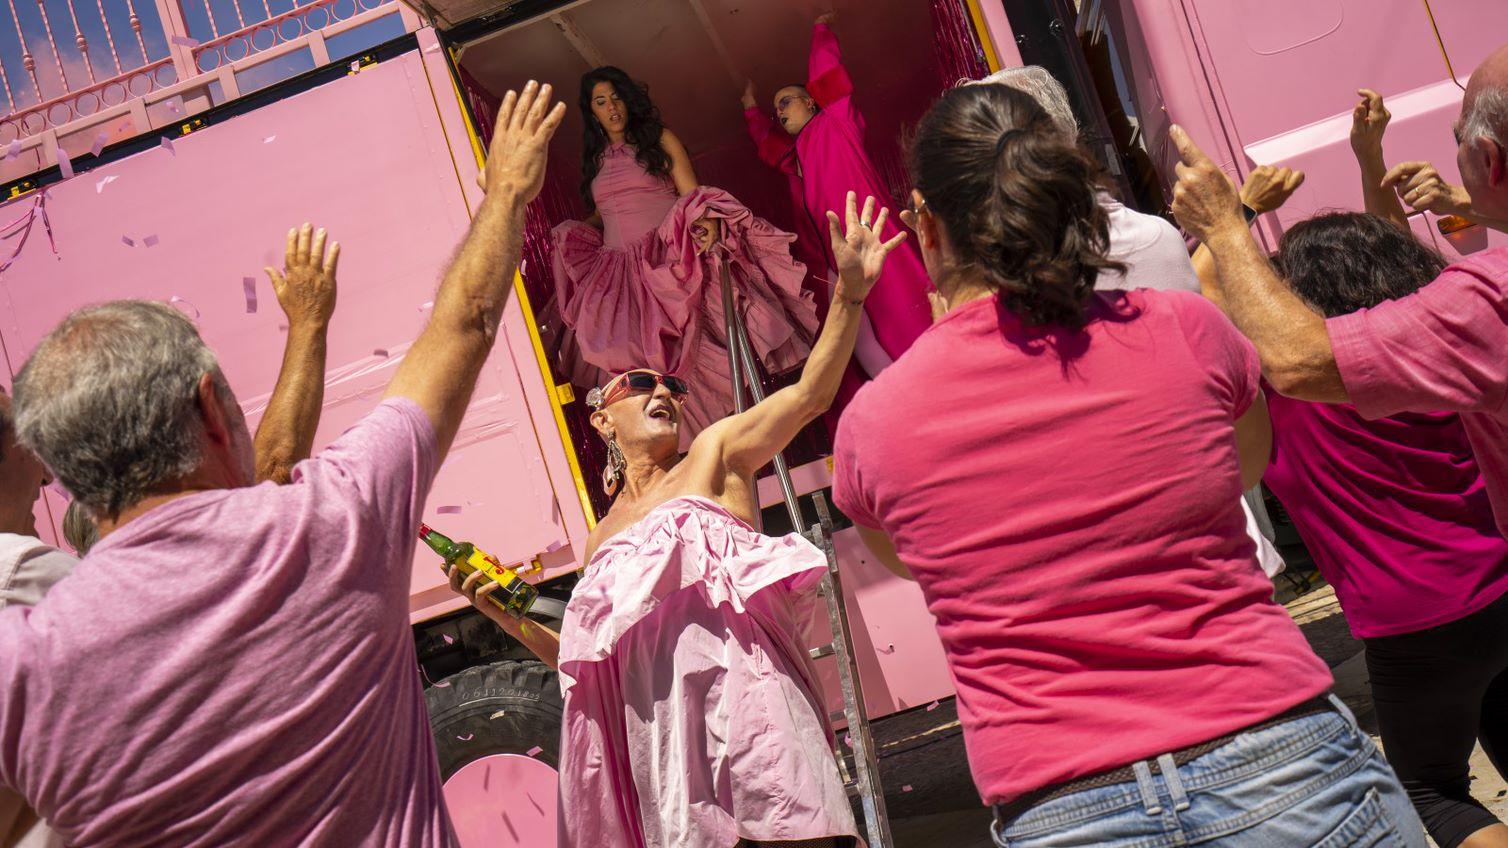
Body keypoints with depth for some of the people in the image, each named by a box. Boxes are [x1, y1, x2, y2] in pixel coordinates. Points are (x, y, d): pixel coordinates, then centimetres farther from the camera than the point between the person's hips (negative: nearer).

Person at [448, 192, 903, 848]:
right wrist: (513, 618, 12)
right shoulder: (603, 540, 24)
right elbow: (592, 661, 25)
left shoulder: (714, 454, 15)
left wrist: (850, 290, -9)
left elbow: (810, 394, 2)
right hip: (656, 726, 4)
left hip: (735, 684, -3)